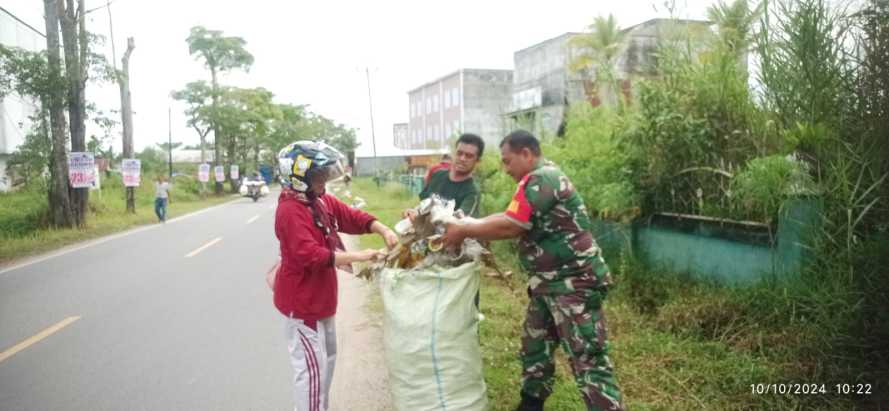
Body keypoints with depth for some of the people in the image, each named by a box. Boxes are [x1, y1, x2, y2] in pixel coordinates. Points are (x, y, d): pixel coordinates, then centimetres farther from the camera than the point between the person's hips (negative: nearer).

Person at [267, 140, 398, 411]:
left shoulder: (322, 201, 6)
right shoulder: (290, 210, -23)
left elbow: (353, 217, 5)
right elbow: (310, 255, -32)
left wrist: (384, 231, -13)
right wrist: (356, 256, -31)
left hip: (319, 298, 10)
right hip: (302, 301, -10)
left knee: (327, 358, 22)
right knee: (312, 366, -2)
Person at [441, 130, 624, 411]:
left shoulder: (541, 180, -18)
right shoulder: (541, 179, 16)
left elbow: (510, 226, -24)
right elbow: (509, 217, 17)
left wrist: (464, 232, -13)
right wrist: (469, 224, 6)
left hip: (574, 283, -11)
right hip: (550, 282, 11)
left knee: (588, 361, -8)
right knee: (535, 348, 19)